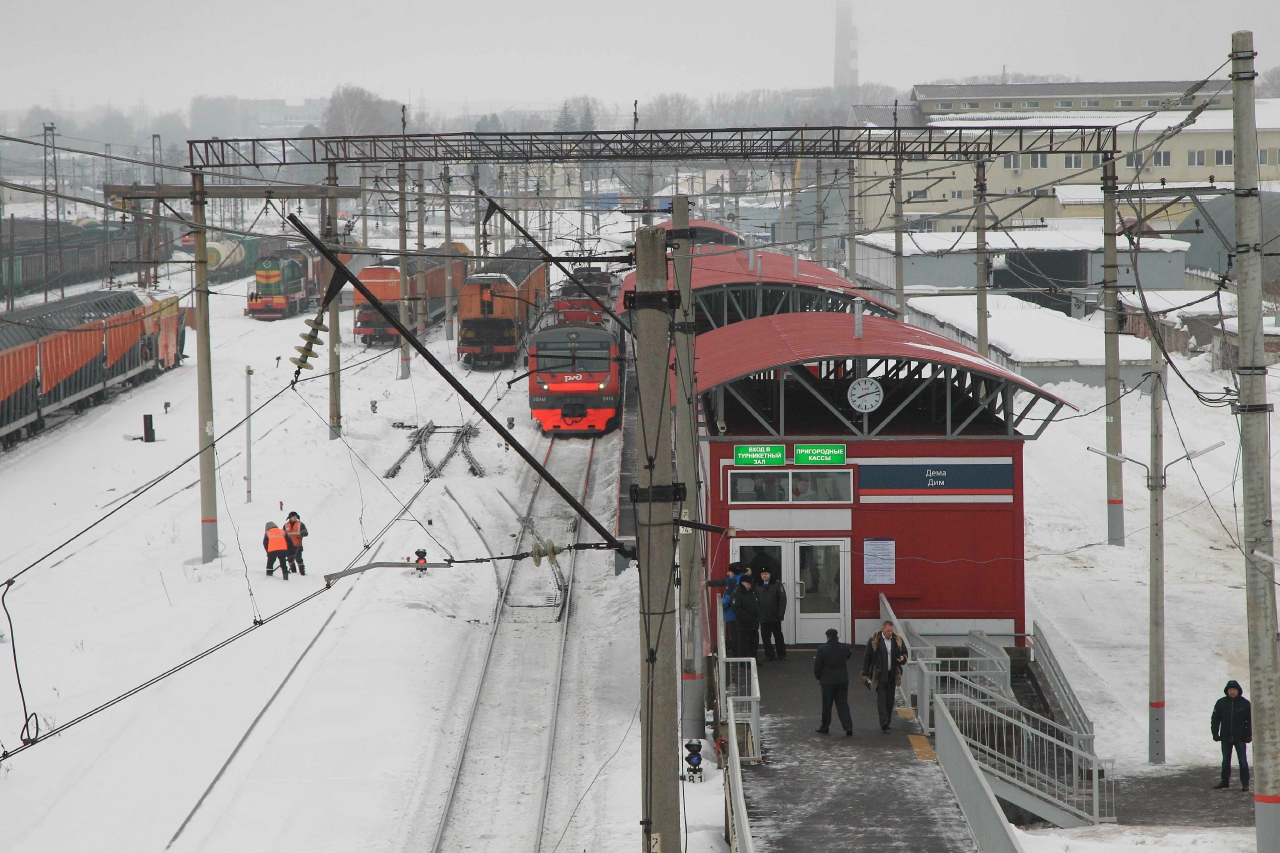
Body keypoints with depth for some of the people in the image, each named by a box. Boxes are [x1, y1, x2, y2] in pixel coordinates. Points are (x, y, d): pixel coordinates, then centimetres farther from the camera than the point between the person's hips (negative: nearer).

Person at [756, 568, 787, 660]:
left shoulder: (777, 585, -3)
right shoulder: (758, 587, 10)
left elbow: (782, 599, -7)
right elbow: (756, 601, 12)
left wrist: (780, 614, -14)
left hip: (775, 617, -4)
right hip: (763, 617, 4)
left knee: (778, 635, 6)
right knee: (765, 636, 3)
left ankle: (781, 654, 16)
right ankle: (769, 654, 10)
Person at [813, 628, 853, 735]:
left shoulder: (822, 649, -13)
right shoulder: (845, 648, -3)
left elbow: (817, 666, -7)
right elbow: (849, 655, 21)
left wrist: (818, 677, 8)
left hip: (828, 681, -3)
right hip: (843, 680, 3)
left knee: (826, 705, 9)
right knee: (843, 704, 5)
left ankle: (824, 727, 18)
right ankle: (848, 726, -6)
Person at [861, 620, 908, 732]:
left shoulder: (898, 640, 5)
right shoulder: (874, 640, -3)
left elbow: (905, 654, 17)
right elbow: (867, 658, 2)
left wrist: (903, 658, -8)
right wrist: (865, 674, 0)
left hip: (893, 675, 3)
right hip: (880, 675, -3)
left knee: (890, 700, 7)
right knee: (881, 699, -10)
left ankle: (886, 723, 18)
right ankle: (884, 723, -15)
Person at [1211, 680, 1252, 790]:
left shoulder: (1245, 703, -2)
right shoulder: (1221, 703, 2)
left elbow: (1250, 720, 2)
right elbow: (1215, 719, 7)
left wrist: (1249, 735, -3)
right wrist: (1215, 733, 0)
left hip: (1240, 738, -2)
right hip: (1226, 738, 2)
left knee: (1243, 761, -3)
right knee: (1225, 761, 11)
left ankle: (1245, 783, 1)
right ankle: (1225, 781, 21)